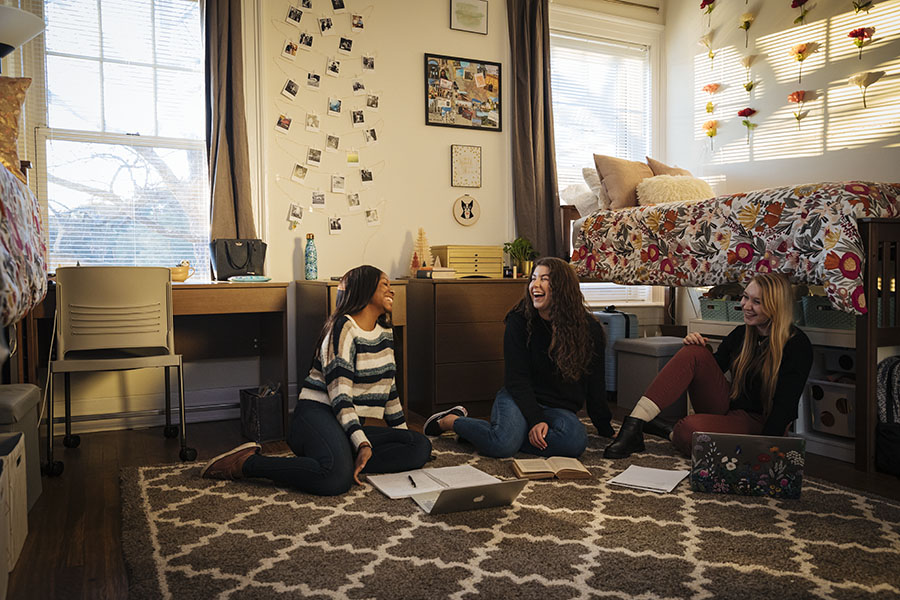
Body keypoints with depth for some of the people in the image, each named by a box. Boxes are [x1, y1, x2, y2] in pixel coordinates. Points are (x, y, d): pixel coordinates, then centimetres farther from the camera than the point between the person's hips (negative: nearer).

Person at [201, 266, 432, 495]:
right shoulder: (343, 327, -10)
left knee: (421, 446, -11)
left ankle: (348, 461, -18)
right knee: (337, 477, -38)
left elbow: (389, 389, 23)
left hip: (352, 425, 8)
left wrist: (404, 434, 21)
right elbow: (339, 393, -19)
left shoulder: (385, 333, 16)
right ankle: (246, 462, -18)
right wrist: (362, 444, -27)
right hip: (318, 415, -8)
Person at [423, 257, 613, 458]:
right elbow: (516, 378, -9)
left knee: (576, 442, -32)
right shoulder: (519, 320, -7)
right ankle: (451, 420, -4)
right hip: (518, 398, -2)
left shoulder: (589, 329, -4)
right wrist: (535, 419, -22)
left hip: (559, 408, 2)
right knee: (502, 446, -32)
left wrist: (606, 430, 6)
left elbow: (595, 385, 4)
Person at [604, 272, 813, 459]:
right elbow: (709, 374, 12)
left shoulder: (796, 345, -11)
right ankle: (634, 425, -30)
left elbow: (785, 406, -17)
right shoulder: (741, 334, 7)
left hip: (759, 423, -6)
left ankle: (669, 433, -1)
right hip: (727, 407, 6)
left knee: (691, 429, -38)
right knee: (694, 353, -21)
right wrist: (697, 346, -9)